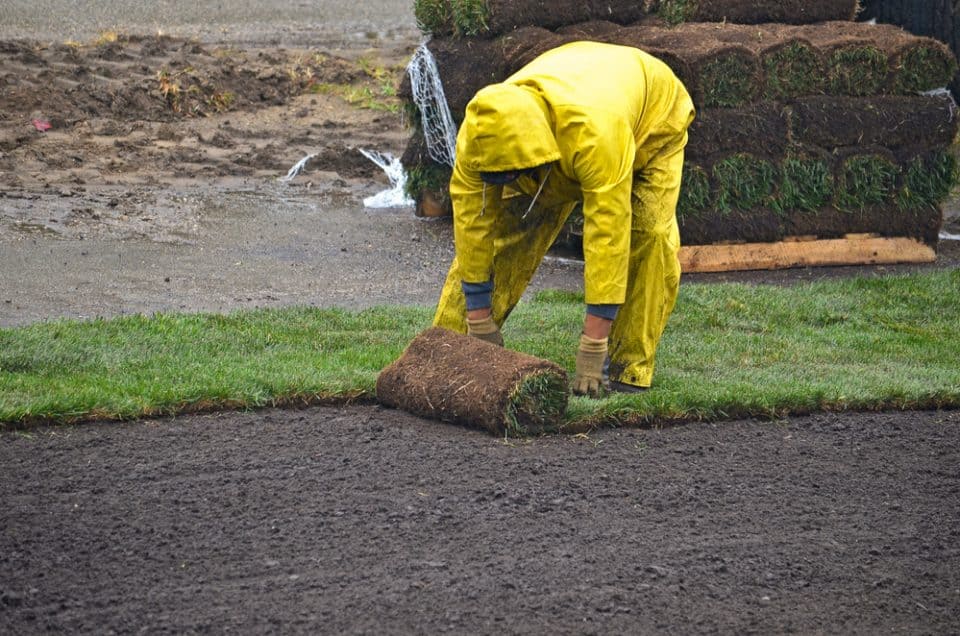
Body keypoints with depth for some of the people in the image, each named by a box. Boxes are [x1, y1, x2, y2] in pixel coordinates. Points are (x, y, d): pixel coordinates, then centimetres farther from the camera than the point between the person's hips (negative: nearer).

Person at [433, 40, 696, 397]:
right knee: (502, 230, -9)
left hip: (652, 117, -4)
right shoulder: (478, 136, -34)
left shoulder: (594, 135, -49)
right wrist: (480, 325, -21)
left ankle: (630, 367, -14)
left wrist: (593, 349, -45)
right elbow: (472, 224, -25)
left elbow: (607, 236, -47)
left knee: (649, 233, -25)